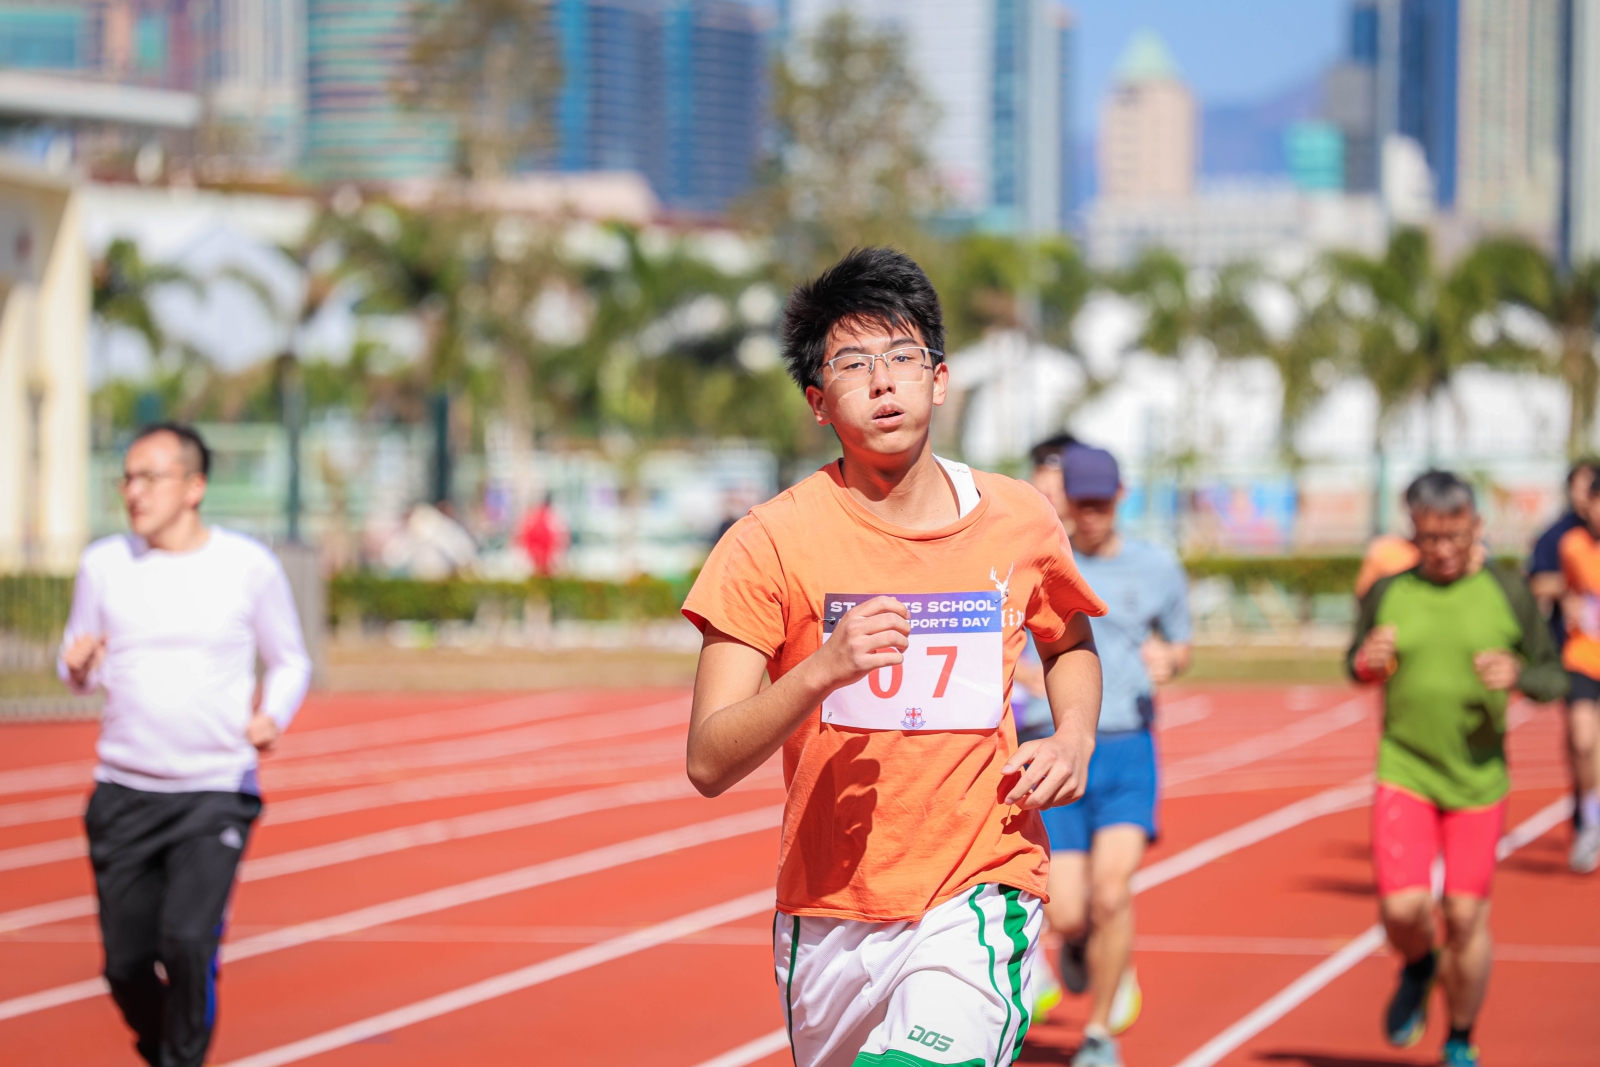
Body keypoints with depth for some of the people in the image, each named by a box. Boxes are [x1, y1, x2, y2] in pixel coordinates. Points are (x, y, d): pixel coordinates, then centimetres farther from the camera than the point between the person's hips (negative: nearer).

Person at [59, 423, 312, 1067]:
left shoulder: (249, 566, -3)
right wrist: (78, 666, -11)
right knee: (126, 963, 3)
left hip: (216, 793, -2)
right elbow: (78, 670, 13)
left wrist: (274, 717, -10)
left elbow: (291, 662, 10)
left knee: (187, 940, -20)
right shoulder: (103, 565, 2)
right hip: (123, 793, 2)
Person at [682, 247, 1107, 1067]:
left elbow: (1069, 642, 25)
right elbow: (708, 763, -14)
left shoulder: (1020, 522, 1)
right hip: (828, 914, 1)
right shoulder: (773, 540, -7)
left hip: (979, 901, -1)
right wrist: (822, 669, -29)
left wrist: (1073, 737, 4)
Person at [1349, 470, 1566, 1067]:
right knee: (1401, 909, -13)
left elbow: (1555, 678, 3)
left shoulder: (1508, 594, -2)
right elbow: (1357, 666, 13)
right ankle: (1418, 969, 24)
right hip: (1404, 774, 0)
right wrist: (1366, 663, -11)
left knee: (1467, 916, 2)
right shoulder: (1388, 593, 0)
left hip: (1478, 779, 0)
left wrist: (1519, 676, -19)